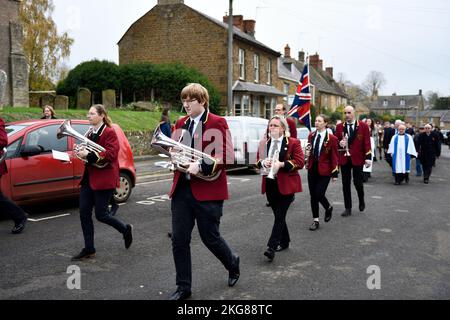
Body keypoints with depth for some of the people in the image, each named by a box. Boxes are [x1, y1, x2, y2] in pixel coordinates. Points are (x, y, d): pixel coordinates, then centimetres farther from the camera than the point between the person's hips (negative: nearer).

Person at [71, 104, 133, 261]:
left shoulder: (109, 132, -11)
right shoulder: (90, 133, 14)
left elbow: (111, 154, -21)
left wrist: (89, 154, -23)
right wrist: (81, 152, 4)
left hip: (104, 179, -8)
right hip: (89, 178, 8)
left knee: (101, 214, -3)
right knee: (84, 213, 4)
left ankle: (126, 229, 24)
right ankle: (89, 249, 14)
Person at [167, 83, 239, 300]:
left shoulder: (217, 123, -7)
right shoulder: (181, 123, 12)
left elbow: (226, 156, -13)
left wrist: (201, 166, -25)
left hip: (207, 191, -5)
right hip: (182, 190, 6)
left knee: (210, 237, 6)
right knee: (179, 240, 5)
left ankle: (232, 263, 37)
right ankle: (183, 287, 19)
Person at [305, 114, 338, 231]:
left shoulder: (331, 138, -9)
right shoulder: (311, 136, 5)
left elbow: (334, 157, -7)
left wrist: (335, 173, -7)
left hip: (324, 170, -5)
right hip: (312, 169, 5)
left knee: (319, 194, -10)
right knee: (313, 195, 7)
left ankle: (328, 208, 24)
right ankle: (316, 220, 19)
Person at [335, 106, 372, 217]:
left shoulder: (363, 126, -2)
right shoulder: (339, 127, 5)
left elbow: (367, 142, -4)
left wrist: (368, 157, -10)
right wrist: (340, 143, -13)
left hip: (357, 158, -2)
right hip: (344, 159, 2)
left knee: (357, 182, 2)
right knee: (346, 183, 5)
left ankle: (361, 201, 32)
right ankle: (348, 208, 13)